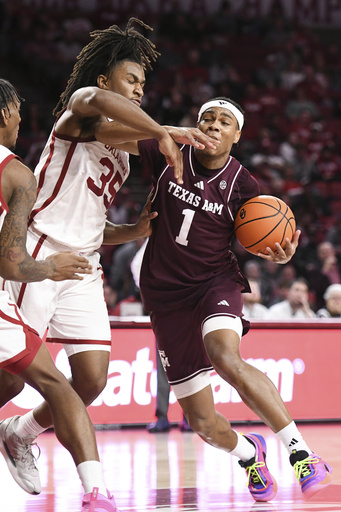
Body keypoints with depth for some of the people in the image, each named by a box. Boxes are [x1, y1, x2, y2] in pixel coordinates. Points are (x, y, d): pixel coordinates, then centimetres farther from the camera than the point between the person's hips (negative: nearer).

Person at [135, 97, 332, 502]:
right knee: (202, 423, 2)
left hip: (216, 283, -2)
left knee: (227, 360, -38)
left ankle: (300, 451, -33)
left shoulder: (242, 186, -4)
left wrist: (277, 255, -15)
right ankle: (248, 453, 38)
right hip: (166, 295, 2)